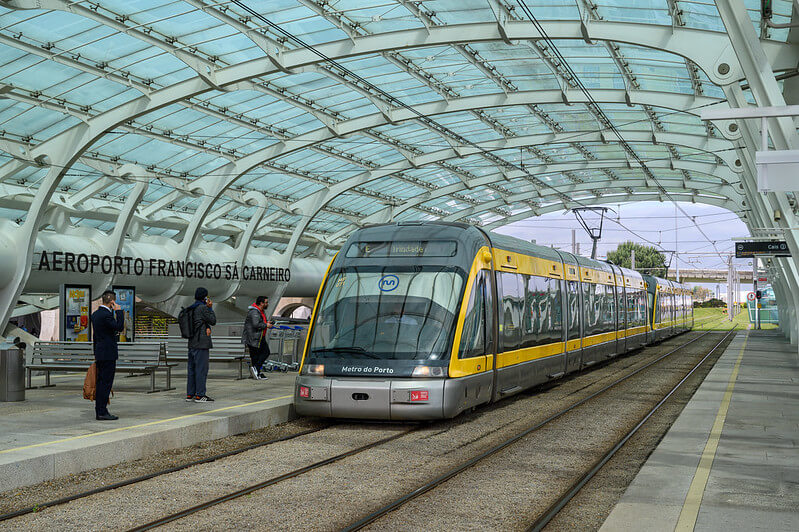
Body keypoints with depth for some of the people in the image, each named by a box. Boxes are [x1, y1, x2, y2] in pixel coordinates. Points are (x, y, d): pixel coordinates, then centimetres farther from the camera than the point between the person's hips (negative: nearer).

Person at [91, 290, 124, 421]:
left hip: (100, 353, 10)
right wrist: (118, 311, -12)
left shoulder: (95, 314, 14)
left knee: (101, 382, 12)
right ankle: (102, 412, -6)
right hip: (108, 353, -10)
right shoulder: (106, 315, -16)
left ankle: (99, 411, 17)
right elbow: (119, 327, -20)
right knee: (106, 383, -7)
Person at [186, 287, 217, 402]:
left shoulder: (190, 309, 15)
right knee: (201, 369, -6)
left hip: (192, 343, 9)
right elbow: (213, 320, -5)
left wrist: (207, 327, 2)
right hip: (201, 343, -9)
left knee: (192, 369, 11)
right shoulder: (202, 308, -12)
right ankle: (199, 395, -6)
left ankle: (190, 394, 15)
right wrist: (210, 307, 2)